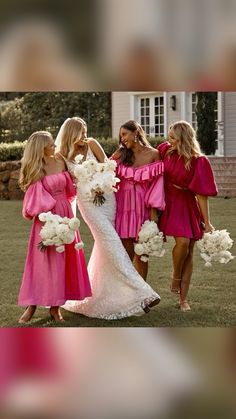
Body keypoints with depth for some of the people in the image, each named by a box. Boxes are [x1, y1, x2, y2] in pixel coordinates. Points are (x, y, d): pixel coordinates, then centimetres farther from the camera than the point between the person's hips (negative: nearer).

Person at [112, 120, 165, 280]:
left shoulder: (153, 154, 0)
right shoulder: (121, 154, 8)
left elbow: (156, 184, -3)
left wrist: (153, 211, -9)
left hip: (143, 207, -1)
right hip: (123, 207, 1)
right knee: (126, 252, 0)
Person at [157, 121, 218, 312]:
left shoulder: (199, 161, -11)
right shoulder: (165, 150, -2)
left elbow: (202, 194, -9)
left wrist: (207, 222, -9)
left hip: (188, 206, 0)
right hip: (168, 204, 1)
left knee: (189, 252, 1)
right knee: (182, 241, -21)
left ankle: (183, 299, 10)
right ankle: (176, 277, 7)